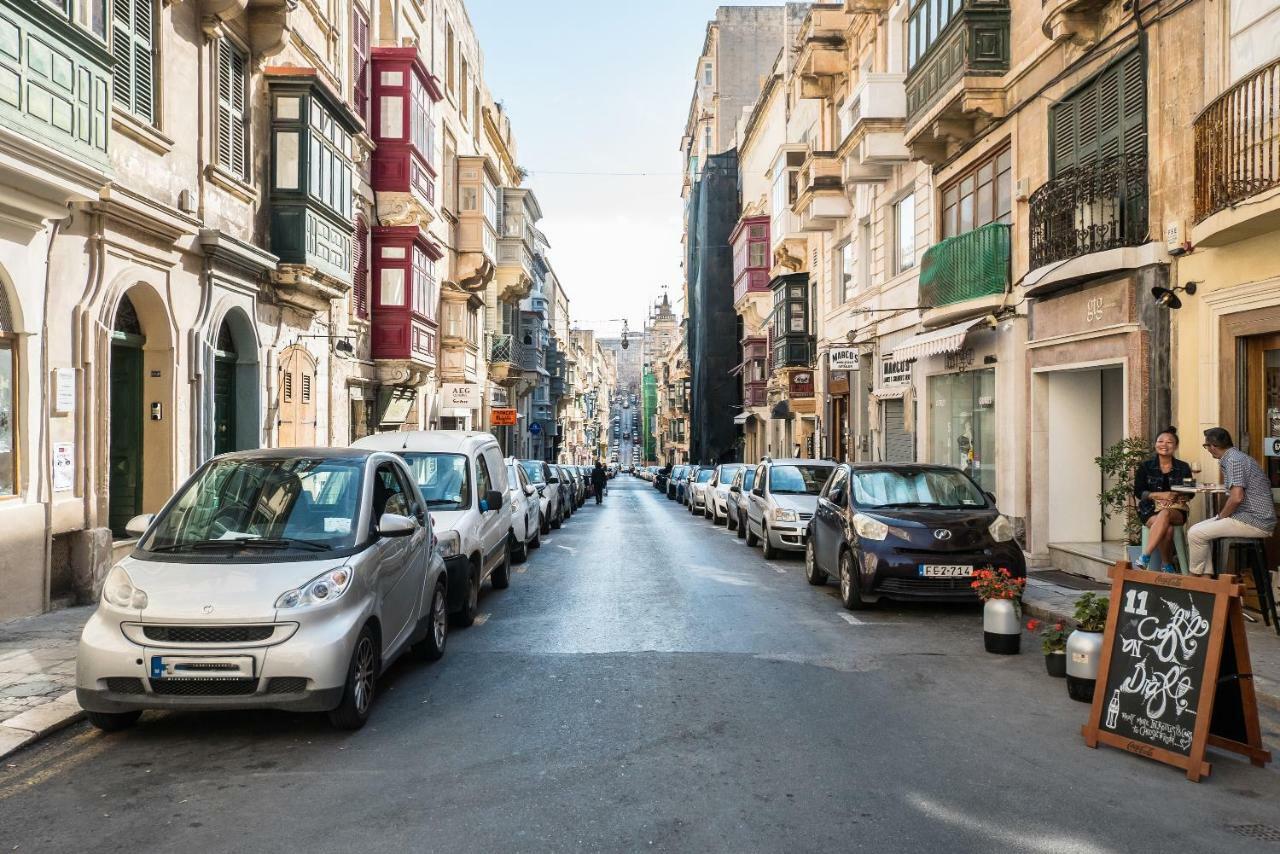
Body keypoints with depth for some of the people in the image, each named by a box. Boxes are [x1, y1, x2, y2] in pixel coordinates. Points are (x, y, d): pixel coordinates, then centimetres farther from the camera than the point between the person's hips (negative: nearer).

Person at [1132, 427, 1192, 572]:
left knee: (1165, 514, -38)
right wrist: (1160, 495, -14)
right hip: (1151, 510, 0)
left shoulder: (1183, 468, 9)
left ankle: (1144, 558, -40)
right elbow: (1138, 492, 0)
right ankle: (1168, 566, -18)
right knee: (1167, 529, -35)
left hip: (1176, 510, 0)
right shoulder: (1145, 467, 6)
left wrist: (1176, 496, -15)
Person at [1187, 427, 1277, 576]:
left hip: (1255, 523, -11)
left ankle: (1195, 577, 3)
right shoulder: (1236, 456, 17)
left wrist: (1221, 516, -11)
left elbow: (1237, 497, -24)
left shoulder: (1234, 459, -16)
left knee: (1195, 534, -13)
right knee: (1198, 529, 14)